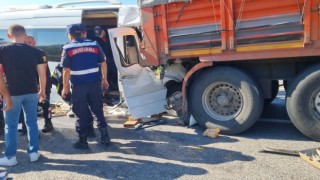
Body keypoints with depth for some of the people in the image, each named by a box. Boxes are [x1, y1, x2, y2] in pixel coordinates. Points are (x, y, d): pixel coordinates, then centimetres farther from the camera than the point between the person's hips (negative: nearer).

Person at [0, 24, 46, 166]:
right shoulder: (35, 51, 1)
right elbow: (42, 73, 1)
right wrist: (42, 90, 12)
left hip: (12, 93, -2)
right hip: (31, 92, 2)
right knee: (32, 122, 15)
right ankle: (34, 152, 20)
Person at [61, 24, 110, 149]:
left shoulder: (68, 48, -5)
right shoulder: (94, 44, 6)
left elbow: (66, 70, -9)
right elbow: (103, 63, 6)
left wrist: (65, 87, -2)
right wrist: (104, 79, 15)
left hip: (79, 85, -3)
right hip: (95, 83, 3)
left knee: (81, 113, 7)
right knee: (98, 110, 15)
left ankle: (82, 141, 14)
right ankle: (105, 136, 18)